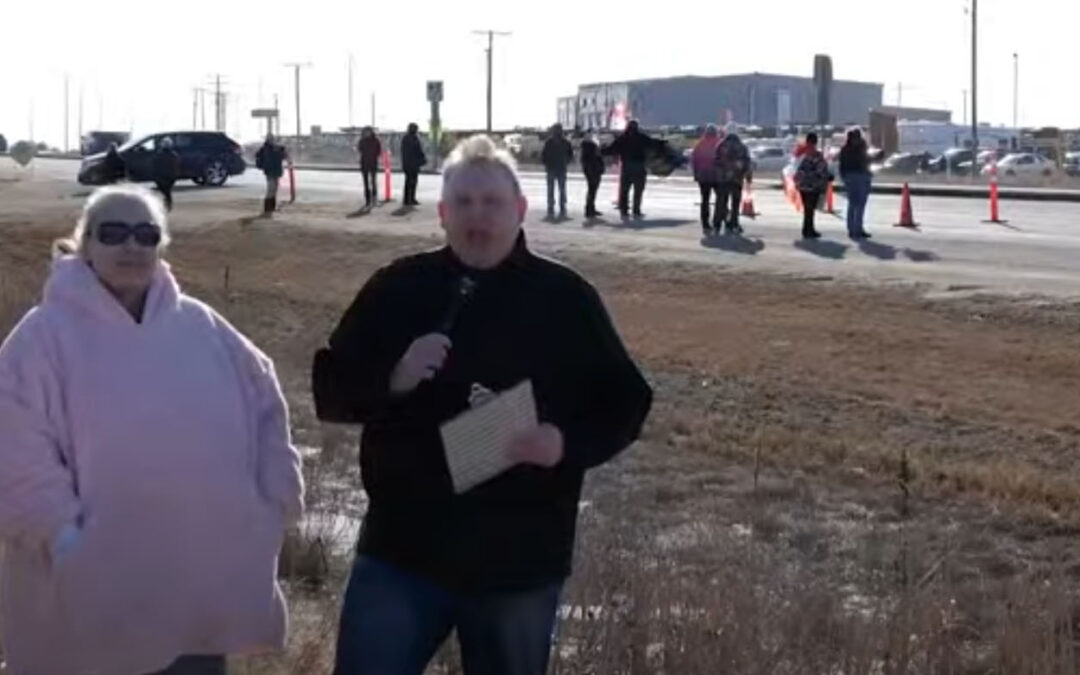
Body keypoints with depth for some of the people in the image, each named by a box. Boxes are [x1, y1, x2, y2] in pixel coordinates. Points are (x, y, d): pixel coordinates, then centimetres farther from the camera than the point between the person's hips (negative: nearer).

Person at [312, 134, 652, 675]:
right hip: (400, 553, 0)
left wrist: (568, 443, -16)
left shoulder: (567, 299, -1)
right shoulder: (396, 288, 0)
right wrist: (391, 380, -18)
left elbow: (625, 403, 3)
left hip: (520, 565, 0)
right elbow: (330, 390, 2)